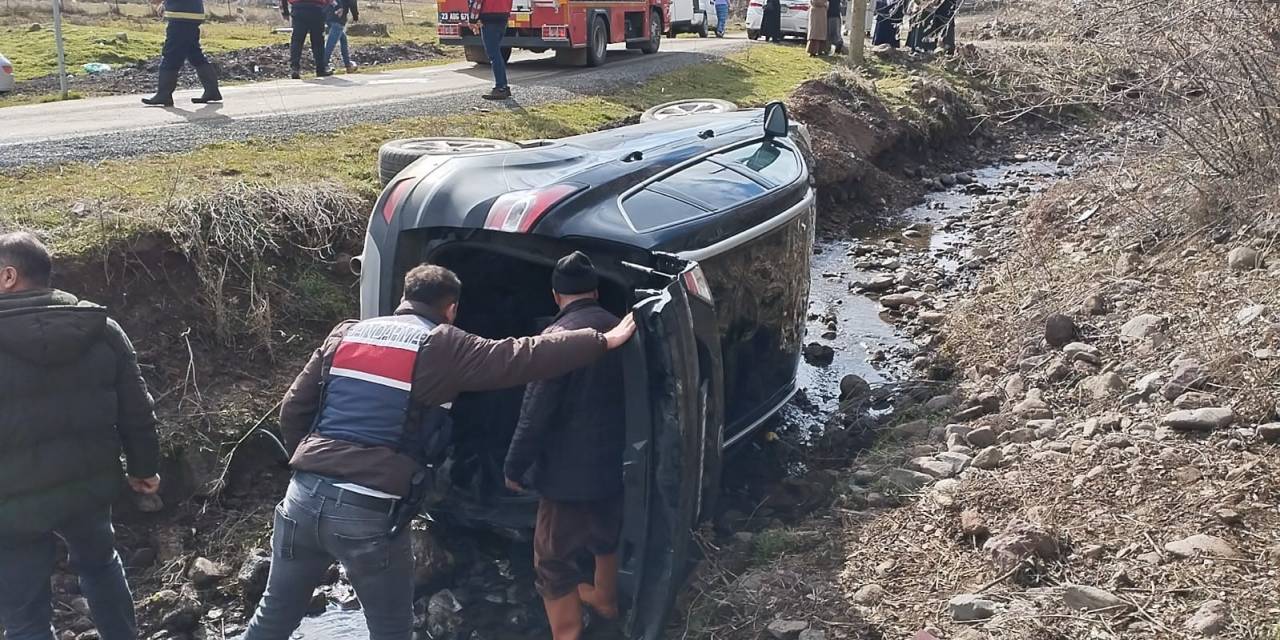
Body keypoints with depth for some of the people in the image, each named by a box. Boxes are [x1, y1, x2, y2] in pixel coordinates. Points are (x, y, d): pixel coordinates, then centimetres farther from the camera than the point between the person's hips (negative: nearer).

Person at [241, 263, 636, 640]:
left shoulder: (346, 334, 14)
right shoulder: (442, 346, -1)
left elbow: (293, 409, 14)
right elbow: (521, 358, -4)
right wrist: (604, 340, 3)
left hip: (305, 495, 5)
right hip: (369, 512, -5)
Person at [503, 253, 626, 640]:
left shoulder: (558, 337, -21)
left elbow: (536, 411, -21)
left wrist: (514, 467, -9)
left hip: (570, 471, -7)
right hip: (616, 462, 7)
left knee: (553, 560, 5)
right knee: (605, 534, 30)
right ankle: (605, 599, 52)